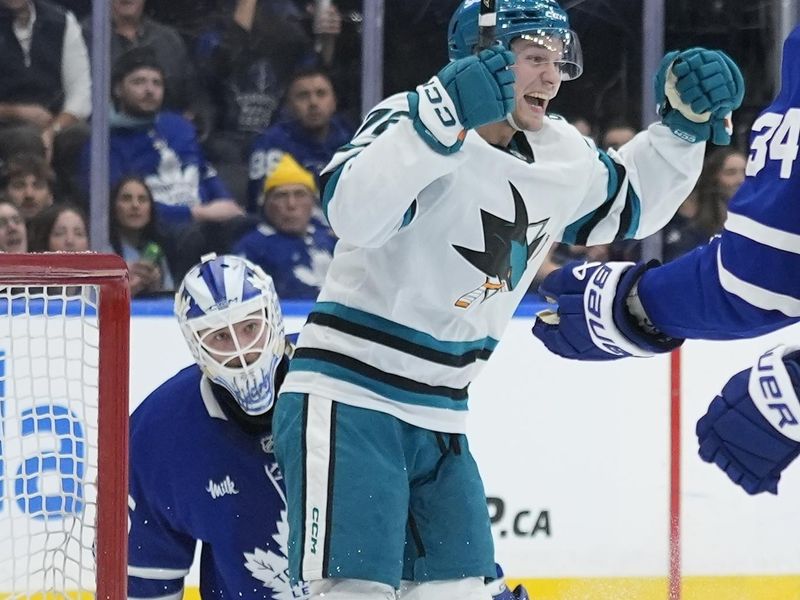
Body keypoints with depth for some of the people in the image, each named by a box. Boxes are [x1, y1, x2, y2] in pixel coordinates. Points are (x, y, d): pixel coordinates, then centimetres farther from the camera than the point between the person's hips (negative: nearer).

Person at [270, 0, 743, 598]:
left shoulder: (560, 156, 8)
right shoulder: (415, 119, -16)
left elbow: (630, 204, 26)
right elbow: (354, 213, -34)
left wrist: (685, 124, 10)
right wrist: (442, 125, -43)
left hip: (438, 419, 8)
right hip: (349, 405, -8)